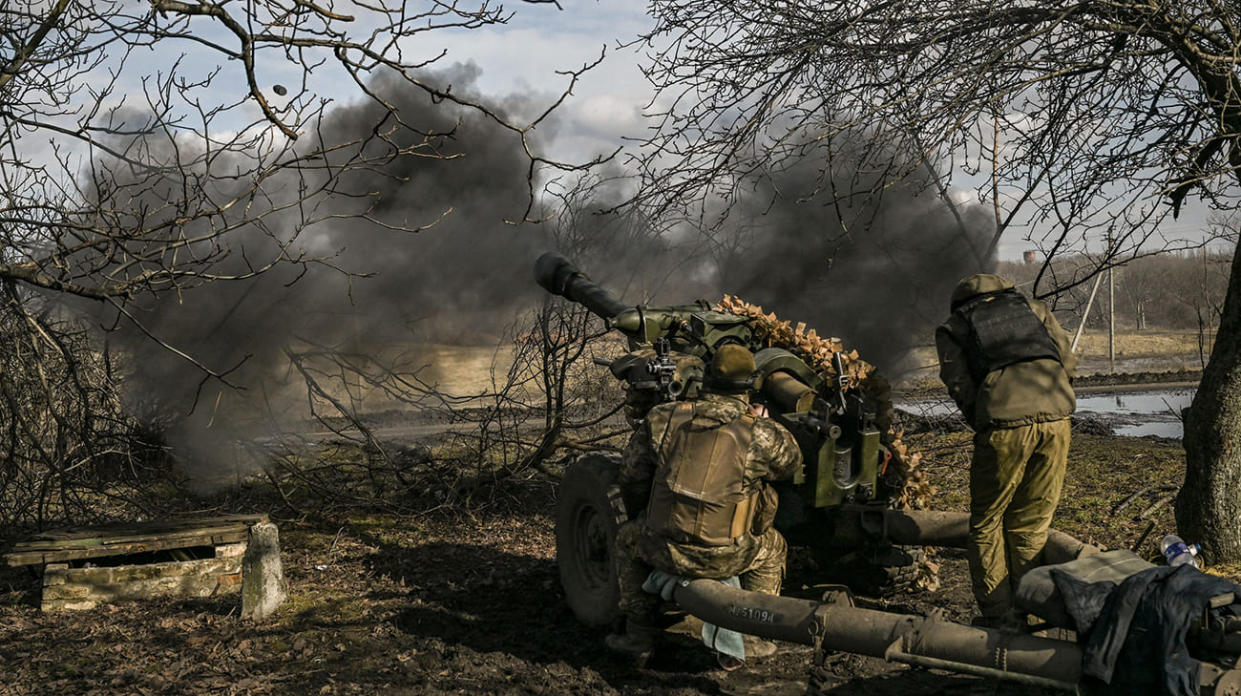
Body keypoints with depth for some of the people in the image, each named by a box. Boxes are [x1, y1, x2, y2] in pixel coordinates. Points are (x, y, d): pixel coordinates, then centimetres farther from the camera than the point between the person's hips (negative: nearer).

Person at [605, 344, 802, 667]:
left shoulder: (663, 418, -1)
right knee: (772, 548, 30)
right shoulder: (762, 434, -7)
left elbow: (632, 480, 7)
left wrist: (645, 513, 27)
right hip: (725, 558, -1)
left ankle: (639, 633, 33)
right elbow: (791, 461, 16)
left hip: (663, 549, 1)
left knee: (628, 537, 34)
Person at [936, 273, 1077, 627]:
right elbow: (1067, 361, 18)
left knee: (987, 522, 12)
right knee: (1033, 523, 15)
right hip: (1055, 416, 3)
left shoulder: (951, 328, 19)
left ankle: (998, 615, 11)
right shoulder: (1032, 307, 27)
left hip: (1005, 421, -3)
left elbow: (960, 385, 3)